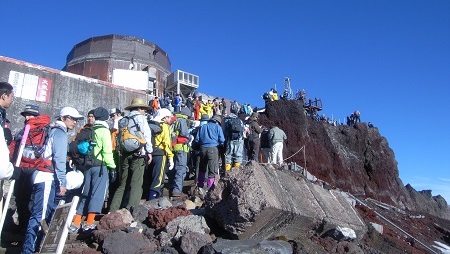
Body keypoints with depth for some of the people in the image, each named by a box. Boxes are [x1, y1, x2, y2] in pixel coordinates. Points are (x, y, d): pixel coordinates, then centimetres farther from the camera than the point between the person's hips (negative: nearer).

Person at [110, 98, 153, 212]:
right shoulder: (140, 117, 1)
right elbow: (146, 134, -9)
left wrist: (121, 152, 18)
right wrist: (149, 151, -6)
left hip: (125, 154, 6)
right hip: (138, 154, -6)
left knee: (122, 184, 11)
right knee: (136, 184, -4)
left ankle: (113, 210, 10)